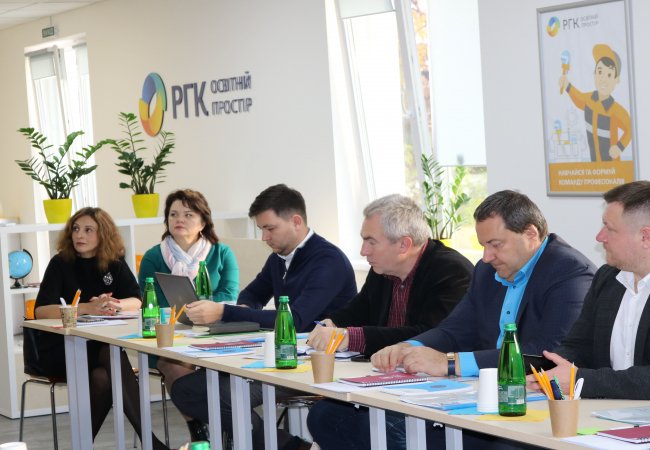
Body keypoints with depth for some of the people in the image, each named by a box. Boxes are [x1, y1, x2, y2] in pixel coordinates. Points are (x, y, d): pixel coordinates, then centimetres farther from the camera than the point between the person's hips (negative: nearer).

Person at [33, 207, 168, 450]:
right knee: (111, 355, -32)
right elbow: (41, 311, -18)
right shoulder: (61, 263, -5)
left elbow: (136, 302, -2)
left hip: (99, 345, 3)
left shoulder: (115, 264, 6)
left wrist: (115, 305, -26)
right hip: (59, 350, -3)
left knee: (102, 378, -34)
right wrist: (87, 308, -31)